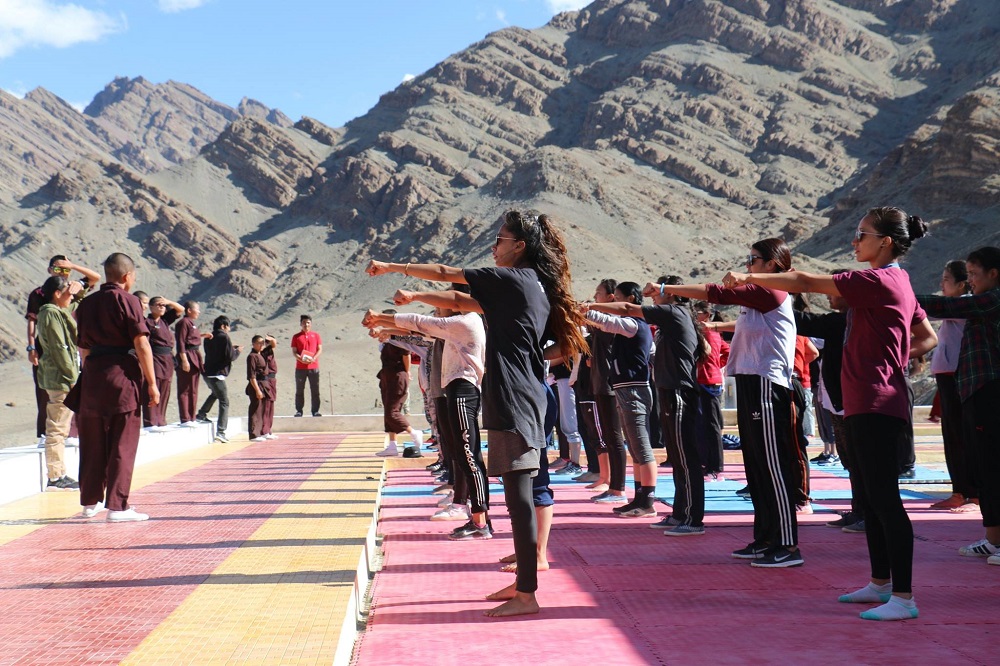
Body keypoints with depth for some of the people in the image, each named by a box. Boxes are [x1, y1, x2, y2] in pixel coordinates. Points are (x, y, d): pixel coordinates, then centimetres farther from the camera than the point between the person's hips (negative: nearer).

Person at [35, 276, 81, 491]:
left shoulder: (58, 312, 17)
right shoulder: (51, 313, -13)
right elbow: (59, 349, -17)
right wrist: (72, 377, -16)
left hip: (58, 378, 11)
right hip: (60, 378, -10)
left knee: (58, 428, 13)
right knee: (57, 429, -6)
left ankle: (59, 475, 19)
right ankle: (55, 477, -3)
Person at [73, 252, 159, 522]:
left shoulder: (86, 304, 12)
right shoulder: (127, 300, -5)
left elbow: (83, 348, 16)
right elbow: (142, 345, -10)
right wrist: (152, 383, -7)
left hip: (92, 375, 6)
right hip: (122, 374, -6)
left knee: (93, 442, 14)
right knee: (123, 443, -1)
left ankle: (91, 502, 22)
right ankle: (117, 506, -2)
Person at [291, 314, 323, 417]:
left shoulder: (316, 335, 8)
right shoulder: (296, 337, 6)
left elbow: (320, 349, 3)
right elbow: (294, 351, 1)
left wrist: (313, 358, -15)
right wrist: (301, 359, -18)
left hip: (314, 367, 0)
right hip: (300, 367, 0)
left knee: (315, 390, 1)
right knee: (299, 390, 3)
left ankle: (315, 411, 7)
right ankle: (299, 411, 10)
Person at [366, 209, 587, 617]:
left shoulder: (513, 279, -7)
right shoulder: (532, 286, 19)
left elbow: (444, 273, -1)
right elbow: (461, 302, 24)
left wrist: (392, 268, 10)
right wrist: (415, 298, 25)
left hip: (513, 401, -10)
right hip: (524, 400, 10)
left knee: (519, 496, -8)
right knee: (518, 495, 14)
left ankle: (527, 595, -5)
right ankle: (523, 581, 22)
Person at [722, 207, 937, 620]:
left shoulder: (878, 280, -14)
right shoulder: (898, 284, 16)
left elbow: (807, 283, -17)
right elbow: (928, 339, 23)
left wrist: (748, 278, -11)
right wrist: (899, 357, 11)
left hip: (875, 405, -10)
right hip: (870, 404, 10)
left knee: (885, 499, -9)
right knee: (873, 498, 16)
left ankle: (904, 598, -6)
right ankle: (881, 583, 26)